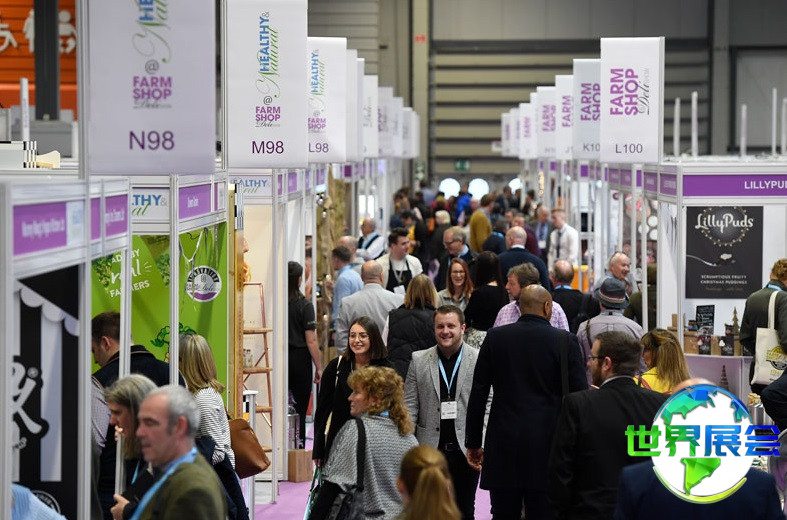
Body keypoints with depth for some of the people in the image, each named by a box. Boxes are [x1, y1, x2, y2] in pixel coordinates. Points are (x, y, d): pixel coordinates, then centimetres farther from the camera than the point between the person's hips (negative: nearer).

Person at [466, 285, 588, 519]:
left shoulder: (495, 337, 3)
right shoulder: (565, 341, -3)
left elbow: (478, 393, 5)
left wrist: (473, 443, 12)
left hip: (502, 446, 2)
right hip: (547, 445, -2)